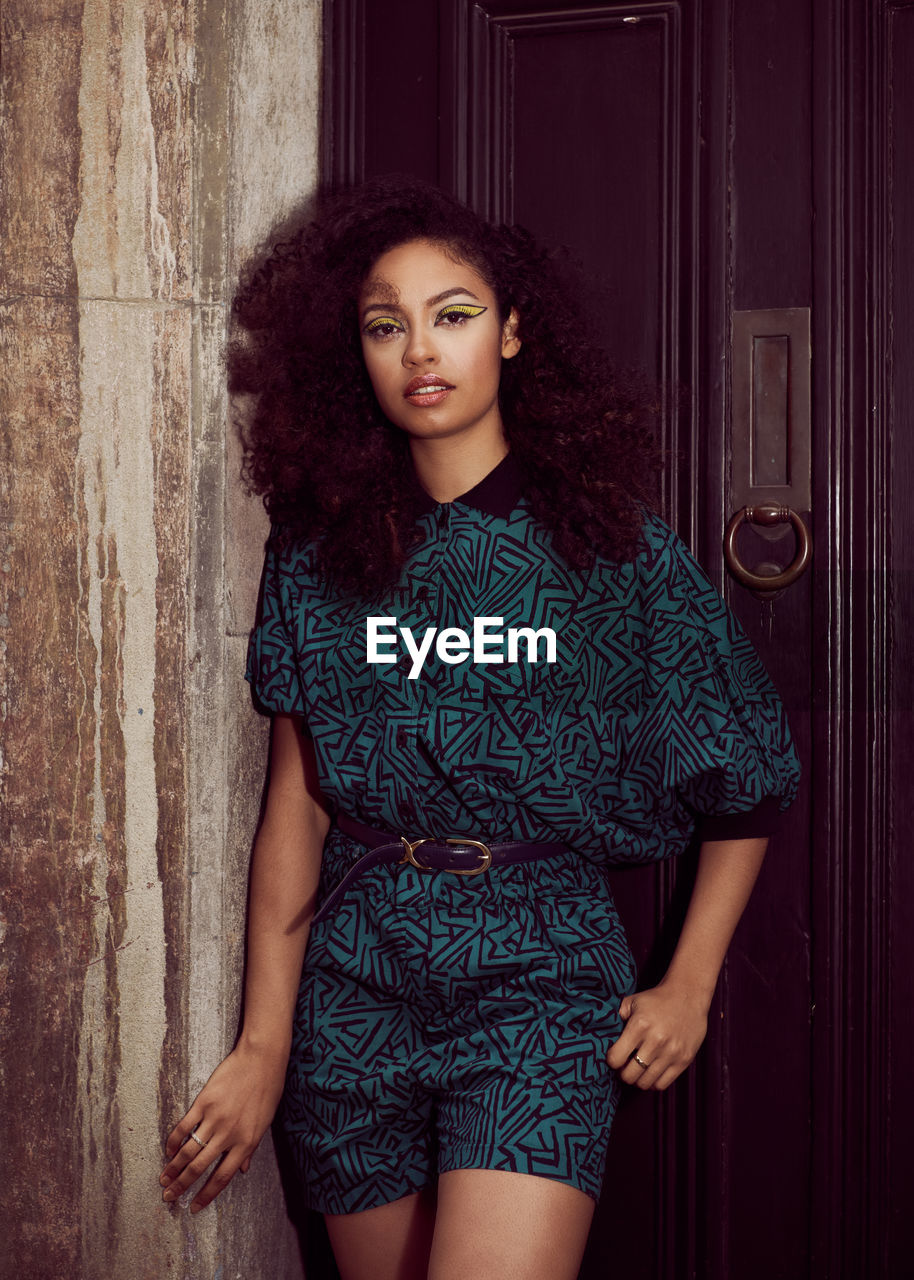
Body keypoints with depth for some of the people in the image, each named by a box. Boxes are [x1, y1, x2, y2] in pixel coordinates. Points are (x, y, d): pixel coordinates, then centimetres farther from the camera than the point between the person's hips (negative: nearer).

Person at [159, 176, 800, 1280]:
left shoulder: (612, 544, -1)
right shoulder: (320, 548, 5)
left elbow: (749, 780, 6)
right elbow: (295, 800, 3)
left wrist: (689, 985, 2)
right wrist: (265, 1042, 0)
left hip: (541, 977, -2)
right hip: (354, 979, 3)